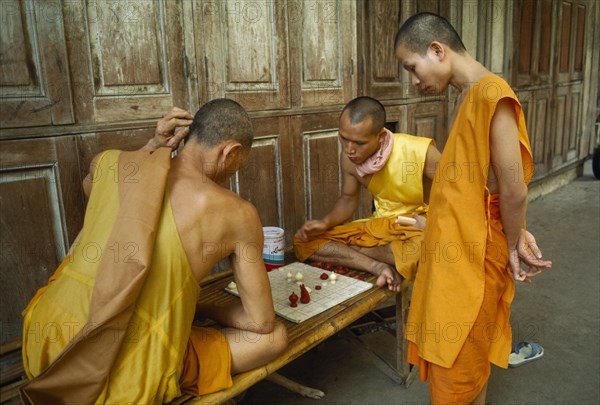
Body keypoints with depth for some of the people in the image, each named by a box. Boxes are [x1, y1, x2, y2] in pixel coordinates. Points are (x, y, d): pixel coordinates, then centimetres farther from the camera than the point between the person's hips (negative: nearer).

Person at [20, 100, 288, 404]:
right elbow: (262, 322, -2)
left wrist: (154, 147, 11)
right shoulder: (237, 214, -12)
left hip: (41, 348, 5)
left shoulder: (108, 162, -2)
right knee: (274, 337, 11)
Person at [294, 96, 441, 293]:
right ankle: (381, 267, -21)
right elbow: (348, 198, 7)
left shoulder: (419, 152, -24)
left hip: (419, 227, -5)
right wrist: (325, 223, -11)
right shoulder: (348, 157, -10)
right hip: (380, 226, 5)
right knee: (304, 242, -9)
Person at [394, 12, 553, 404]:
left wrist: (512, 248, -6)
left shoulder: (490, 93, -20)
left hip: (471, 254, -8)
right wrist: (517, 236, 7)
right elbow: (472, 179, 10)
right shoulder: (468, 96, 9)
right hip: (456, 247, 9)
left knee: (457, 361, 9)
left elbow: (513, 190, -21)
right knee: (467, 351, 23)